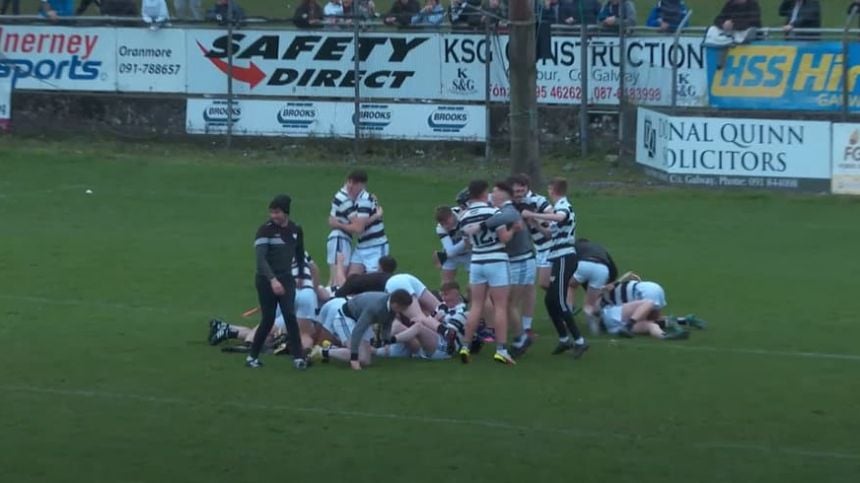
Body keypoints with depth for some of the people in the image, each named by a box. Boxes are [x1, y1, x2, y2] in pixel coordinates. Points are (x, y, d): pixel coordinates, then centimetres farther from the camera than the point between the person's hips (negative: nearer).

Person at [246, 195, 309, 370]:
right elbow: (261, 258, -22)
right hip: (266, 280, -3)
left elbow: (299, 254, 21)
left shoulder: (296, 230, 4)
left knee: (290, 316, -12)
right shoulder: (265, 230, -11)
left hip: (286, 279, 3)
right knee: (268, 319, -1)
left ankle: (298, 356, -9)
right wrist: (272, 280, -33)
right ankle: (253, 356, 15)